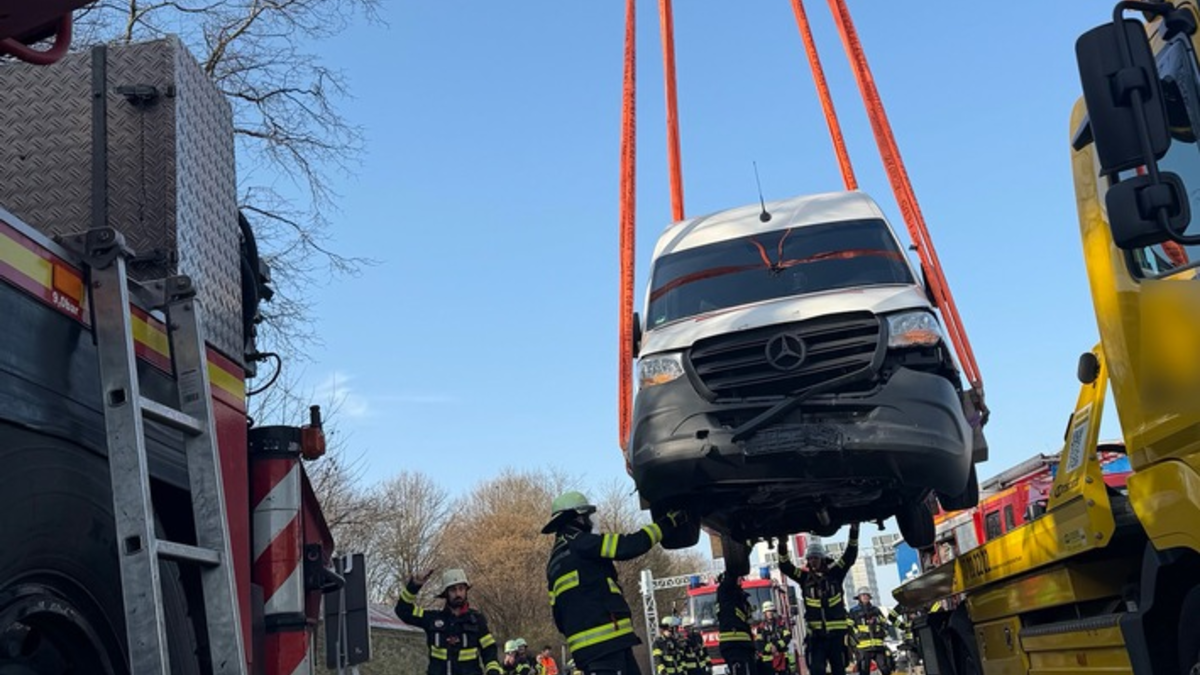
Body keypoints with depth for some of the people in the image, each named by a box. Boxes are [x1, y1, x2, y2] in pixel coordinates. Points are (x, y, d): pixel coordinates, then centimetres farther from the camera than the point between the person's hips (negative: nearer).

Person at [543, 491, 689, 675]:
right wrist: (668, 523, -5)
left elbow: (558, 614, 21)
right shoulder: (579, 544, -6)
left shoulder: (555, 563, 21)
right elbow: (628, 546, -13)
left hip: (588, 643, 10)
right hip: (605, 641, -10)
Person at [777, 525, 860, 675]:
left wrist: (854, 532, -14)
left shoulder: (834, 573, 5)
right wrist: (783, 546, -20)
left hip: (837, 632, 0)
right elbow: (785, 567, -4)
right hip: (816, 633, 0)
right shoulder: (804, 577, 6)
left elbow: (850, 556, -3)